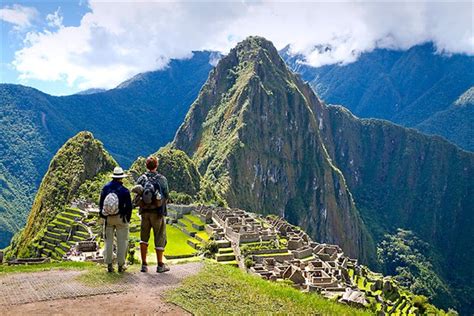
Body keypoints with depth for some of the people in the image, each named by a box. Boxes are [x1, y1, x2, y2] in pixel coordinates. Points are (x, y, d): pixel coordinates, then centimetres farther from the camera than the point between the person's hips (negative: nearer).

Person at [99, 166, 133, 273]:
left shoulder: (105, 188, -3)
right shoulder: (124, 191, -13)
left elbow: (100, 204, 4)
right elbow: (129, 207, -8)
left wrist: (103, 216, 16)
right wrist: (128, 219, 7)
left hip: (108, 218, 3)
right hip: (120, 218, -3)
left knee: (108, 241, 11)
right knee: (122, 241, 6)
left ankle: (109, 265, 14)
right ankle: (121, 265, 9)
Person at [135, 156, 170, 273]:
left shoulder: (141, 179, -1)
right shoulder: (162, 179, -9)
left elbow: (138, 196, 0)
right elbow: (166, 196, -8)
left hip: (144, 211, 3)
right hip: (158, 212, -3)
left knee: (144, 237, 15)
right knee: (160, 238, 7)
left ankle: (144, 265, 13)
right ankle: (160, 265, 11)